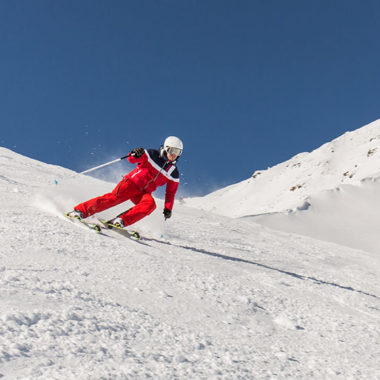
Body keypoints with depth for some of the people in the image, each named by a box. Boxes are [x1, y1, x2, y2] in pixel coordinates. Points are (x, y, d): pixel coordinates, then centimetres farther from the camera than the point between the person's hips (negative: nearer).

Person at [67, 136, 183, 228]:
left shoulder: (174, 173, 8)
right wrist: (135, 154, -27)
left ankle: (121, 220, -32)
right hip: (132, 182, -3)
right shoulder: (153, 155, -1)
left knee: (150, 204, -29)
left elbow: (171, 192, 15)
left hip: (143, 193, 3)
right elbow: (131, 160, -3)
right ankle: (81, 210, -21)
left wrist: (168, 209, 3)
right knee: (114, 197, -25)